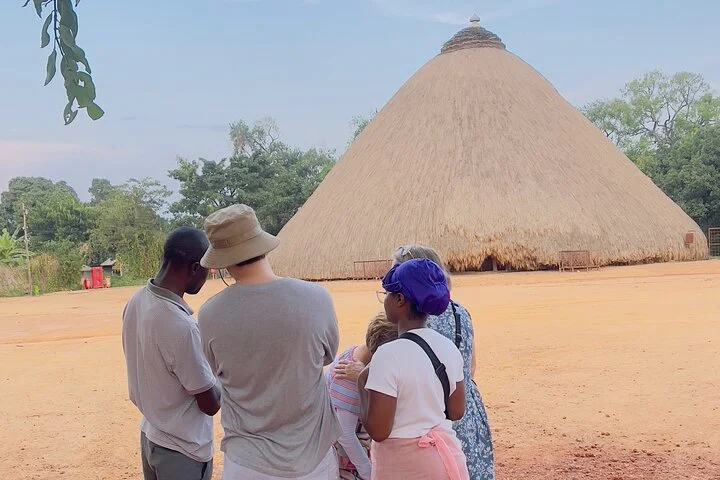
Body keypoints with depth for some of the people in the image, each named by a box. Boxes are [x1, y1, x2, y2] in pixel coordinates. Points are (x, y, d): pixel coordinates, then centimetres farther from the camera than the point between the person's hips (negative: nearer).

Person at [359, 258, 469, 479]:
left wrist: (363, 384, -6)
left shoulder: (389, 355, -21)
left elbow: (378, 430, -19)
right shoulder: (449, 348, -1)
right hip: (447, 457, 6)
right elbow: (456, 411, 9)